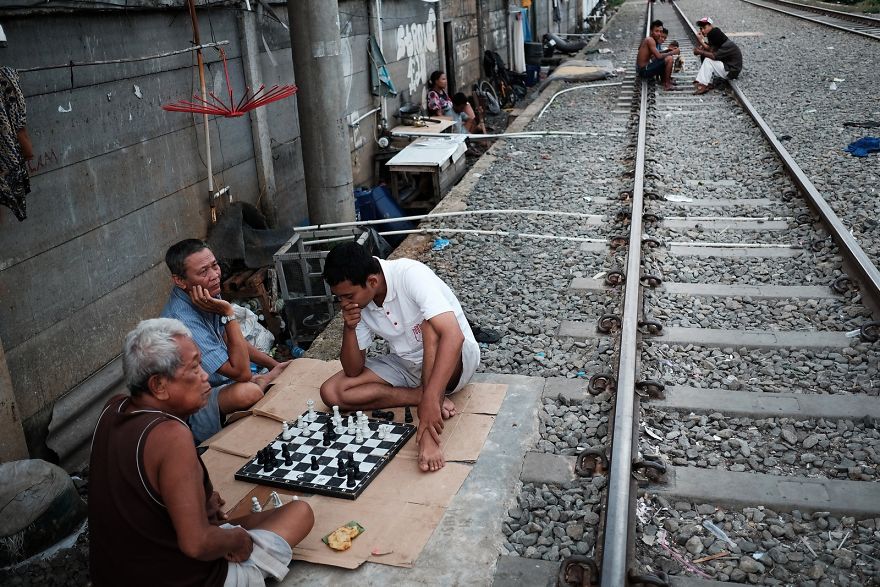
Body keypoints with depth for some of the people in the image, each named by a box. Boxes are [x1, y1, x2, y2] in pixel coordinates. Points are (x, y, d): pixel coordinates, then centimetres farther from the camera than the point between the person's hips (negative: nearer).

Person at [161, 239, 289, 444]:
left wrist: (274, 365, 9)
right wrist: (228, 313, -32)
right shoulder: (182, 321, -31)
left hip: (219, 384, 8)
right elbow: (241, 372, -32)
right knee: (247, 392, -34)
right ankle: (264, 379, -6)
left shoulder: (209, 296, -4)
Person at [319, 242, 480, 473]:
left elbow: (453, 335, -41)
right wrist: (349, 327, -22)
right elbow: (354, 371, -4)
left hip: (455, 358, -6)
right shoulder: (357, 303, -9)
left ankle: (429, 434, -36)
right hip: (405, 365, 6)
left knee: (430, 324, -38)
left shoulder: (410, 274, -28)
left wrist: (430, 400, -48)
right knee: (331, 392, -11)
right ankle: (422, 396, -12)